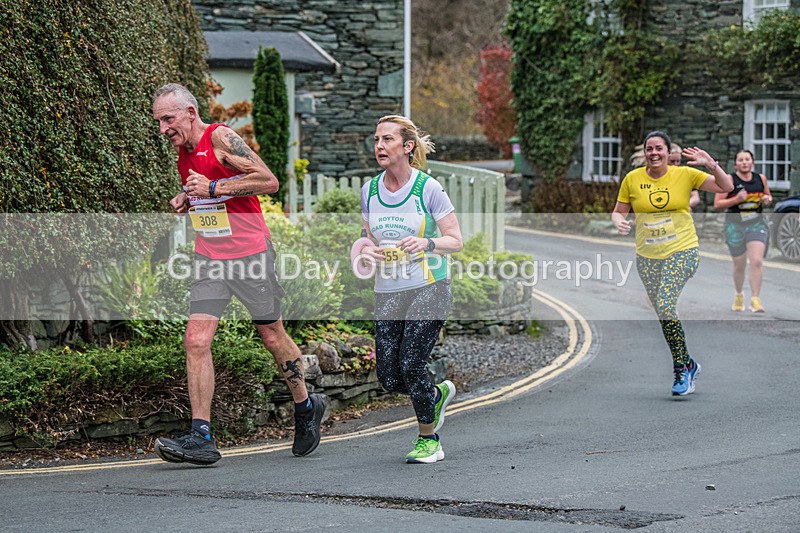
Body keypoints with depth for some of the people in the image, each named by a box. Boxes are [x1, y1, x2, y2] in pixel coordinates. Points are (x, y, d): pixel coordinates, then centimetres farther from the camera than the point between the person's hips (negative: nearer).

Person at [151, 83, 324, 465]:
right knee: (196, 340, -8)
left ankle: (306, 408, 31)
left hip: (250, 253, -6)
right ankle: (201, 438, -10)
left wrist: (214, 188, -21)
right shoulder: (183, 151, 10)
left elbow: (269, 181, -19)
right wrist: (186, 201, 6)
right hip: (209, 258, 7)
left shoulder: (221, 138, -13)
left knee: (272, 336, 7)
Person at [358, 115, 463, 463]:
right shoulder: (369, 190, 4)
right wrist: (367, 249, -8)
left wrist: (427, 243, -26)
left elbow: (455, 240, -6)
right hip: (387, 293, 5)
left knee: (411, 365, -13)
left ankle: (428, 440, 11)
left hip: (428, 288, -5)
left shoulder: (428, 188, -9)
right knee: (389, 378, -1)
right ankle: (438, 394, 32)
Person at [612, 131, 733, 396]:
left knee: (665, 304, -22)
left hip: (682, 251, -4)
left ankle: (681, 369, -11)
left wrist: (711, 165, -18)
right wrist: (619, 221, -11)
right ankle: (688, 364, 27)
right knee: (664, 312, 8)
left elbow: (726, 187, -3)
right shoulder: (632, 179, 1)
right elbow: (618, 211, 11)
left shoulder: (684, 174, -3)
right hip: (647, 256, 4)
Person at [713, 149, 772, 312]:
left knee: (757, 261, -16)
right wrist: (736, 199, -22)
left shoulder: (761, 178, 5)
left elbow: (768, 196, 22)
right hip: (735, 225, -1)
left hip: (756, 224, 1)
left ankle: (755, 299, -13)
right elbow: (717, 204, -9)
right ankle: (739, 295, 36)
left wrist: (767, 199, -2)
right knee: (739, 265, 10)